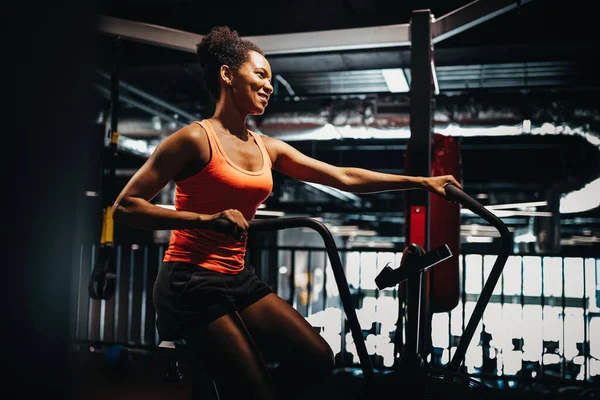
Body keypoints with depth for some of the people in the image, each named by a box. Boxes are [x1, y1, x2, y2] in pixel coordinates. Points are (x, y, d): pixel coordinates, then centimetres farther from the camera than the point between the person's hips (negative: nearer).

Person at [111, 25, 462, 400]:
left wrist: (421, 181, 6)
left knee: (317, 360, -1)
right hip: (191, 284, -7)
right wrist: (205, 219, -25)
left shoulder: (267, 148, 9)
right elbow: (125, 207, -13)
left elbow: (345, 178, 8)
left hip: (239, 280, 7)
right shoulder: (196, 138, -10)